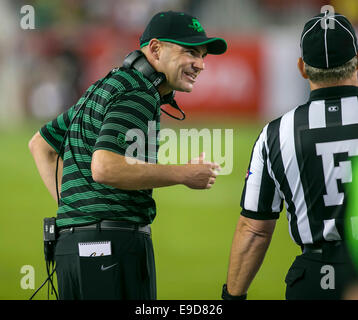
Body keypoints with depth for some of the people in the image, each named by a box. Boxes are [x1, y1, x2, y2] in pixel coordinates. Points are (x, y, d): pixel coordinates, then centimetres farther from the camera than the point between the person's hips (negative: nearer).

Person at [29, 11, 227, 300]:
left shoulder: (105, 89, 21)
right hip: (113, 243, -10)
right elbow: (105, 168, -24)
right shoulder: (138, 95, -10)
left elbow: (41, 144, 28)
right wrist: (184, 174, -14)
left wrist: (70, 203, 20)